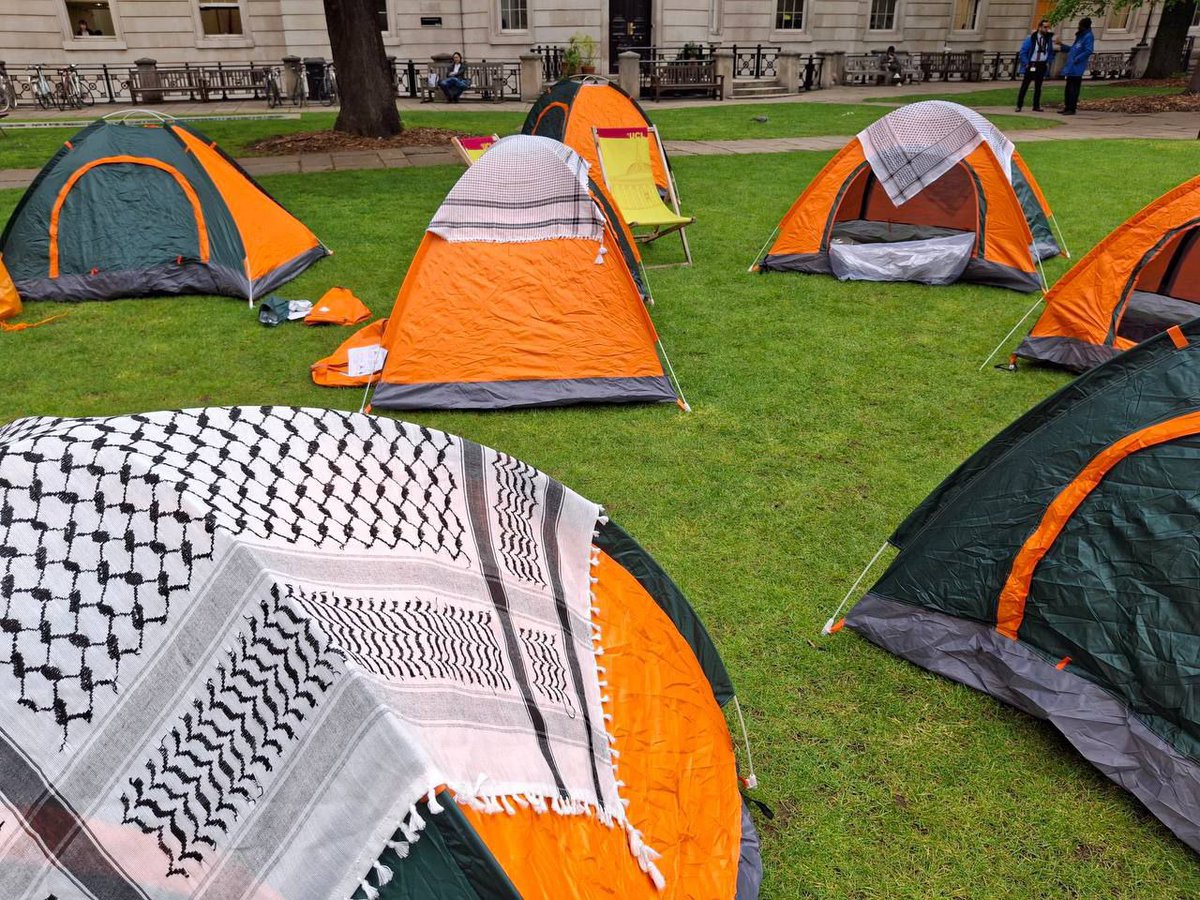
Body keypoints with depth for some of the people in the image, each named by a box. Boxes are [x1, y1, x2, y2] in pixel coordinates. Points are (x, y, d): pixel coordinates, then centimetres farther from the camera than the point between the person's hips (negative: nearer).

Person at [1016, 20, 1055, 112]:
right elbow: (1023, 52, -6)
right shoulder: (1031, 38, -7)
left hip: (1042, 65, 4)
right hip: (1031, 65, -4)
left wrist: (1049, 63, 3)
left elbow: (1051, 53, 15)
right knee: (1024, 86, -3)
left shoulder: (1049, 39, 5)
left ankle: (1036, 106, 11)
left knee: (1038, 86, 7)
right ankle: (1019, 106, 1)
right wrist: (1026, 63, -10)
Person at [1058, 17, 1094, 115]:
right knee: (1069, 88, 13)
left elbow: (1089, 51, -20)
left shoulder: (1088, 36, -10)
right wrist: (1062, 46, 25)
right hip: (1071, 67, 9)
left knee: (1074, 89, -7)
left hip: (1077, 68, -9)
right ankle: (1067, 107, 20)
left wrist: (1077, 59, -20)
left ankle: (1072, 109, -5)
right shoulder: (1080, 36, 18)